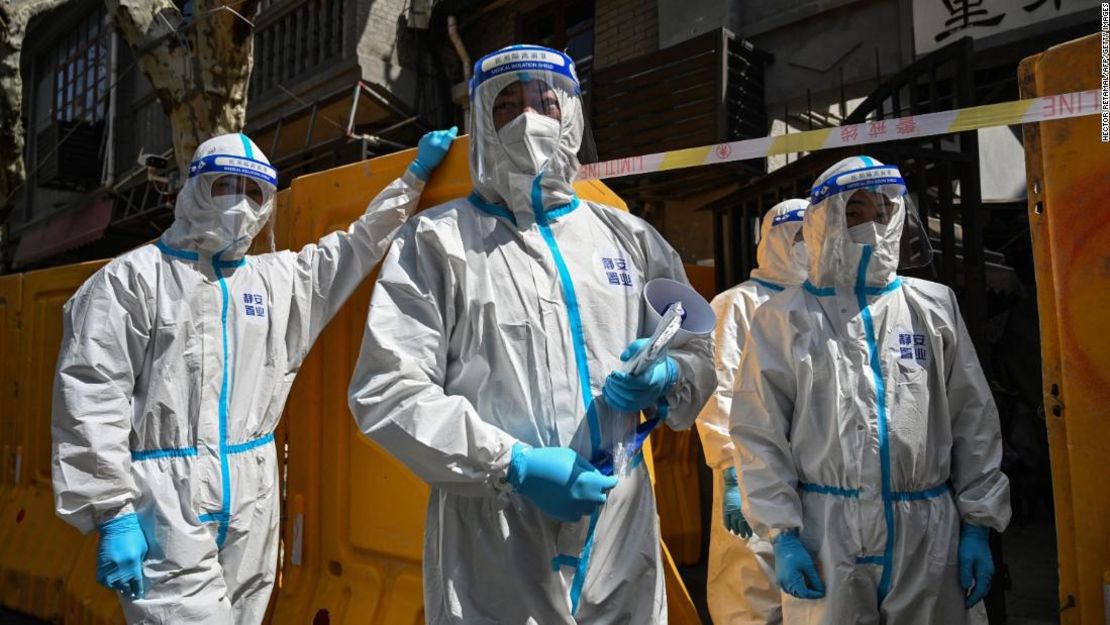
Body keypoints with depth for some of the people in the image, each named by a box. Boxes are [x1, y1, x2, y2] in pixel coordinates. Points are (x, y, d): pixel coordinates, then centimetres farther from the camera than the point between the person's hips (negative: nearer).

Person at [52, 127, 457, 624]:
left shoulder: (276, 279, 12)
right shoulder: (134, 278, -3)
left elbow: (355, 247, 22)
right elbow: (91, 396, -8)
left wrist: (415, 175, 23)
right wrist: (113, 515, -13)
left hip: (253, 504, 5)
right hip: (165, 506, -5)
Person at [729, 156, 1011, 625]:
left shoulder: (935, 306, 8)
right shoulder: (785, 318, 0)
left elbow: (974, 422, 10)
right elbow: (761, 433, -2)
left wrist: (977, 524, 6)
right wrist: (782, 533, -7)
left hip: (930, 534, 3)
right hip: (824, 536, -2)